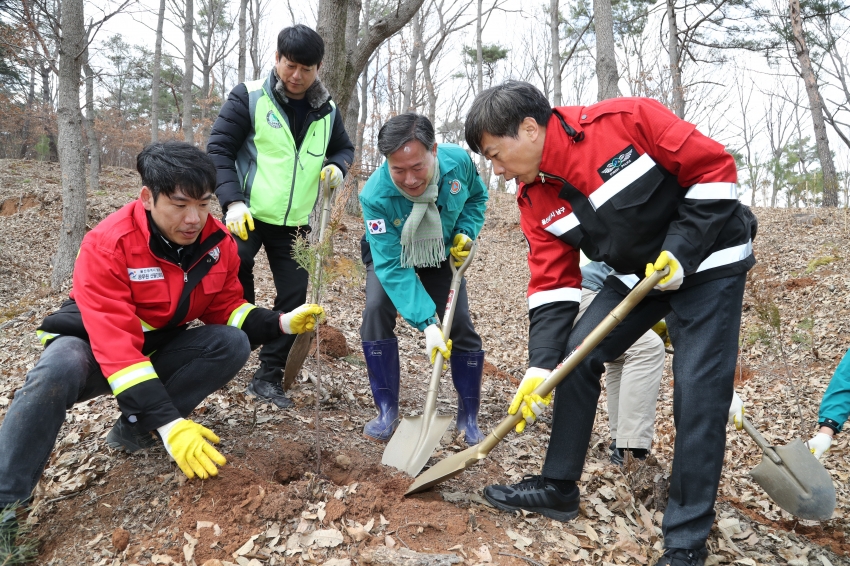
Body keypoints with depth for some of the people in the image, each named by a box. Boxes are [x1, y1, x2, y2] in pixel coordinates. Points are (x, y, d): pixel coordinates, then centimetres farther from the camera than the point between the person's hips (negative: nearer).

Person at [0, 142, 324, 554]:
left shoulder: (217, 241, -12)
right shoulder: (107, 246, -28)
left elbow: (226, 309, 1)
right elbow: (116, 346, -34)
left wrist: (281, 323, -18)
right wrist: (170, 423, -41)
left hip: (162, 348, 5)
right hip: (93, 347, -5)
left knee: (233, 343, -20)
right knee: (59, 370, -38)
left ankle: (133, 429, -14)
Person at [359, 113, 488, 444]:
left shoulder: (458, 162, -30)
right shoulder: (375, 196, -38)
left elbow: (477, 197, -4)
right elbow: (392, 267, -38)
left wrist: (465, 232, -23)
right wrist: (426, 322, -44)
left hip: (442, 255, 2)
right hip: (391, 255, -1)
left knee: (461, 326, -8)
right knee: (377, 311, -25)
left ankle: (468, 419, 10)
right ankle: (387, 412, -10)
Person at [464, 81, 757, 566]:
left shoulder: (626, 120, -25)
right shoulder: (535, 198, -6)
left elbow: (714, 166, -18)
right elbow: (552, 285, -6)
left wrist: (681, 251, -22)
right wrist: (540, 367, -14)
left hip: (708, 261, -6)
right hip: (638, 273, 6)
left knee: (699, 391, -10)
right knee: (576, 356, -1)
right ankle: (559, 488, 15)